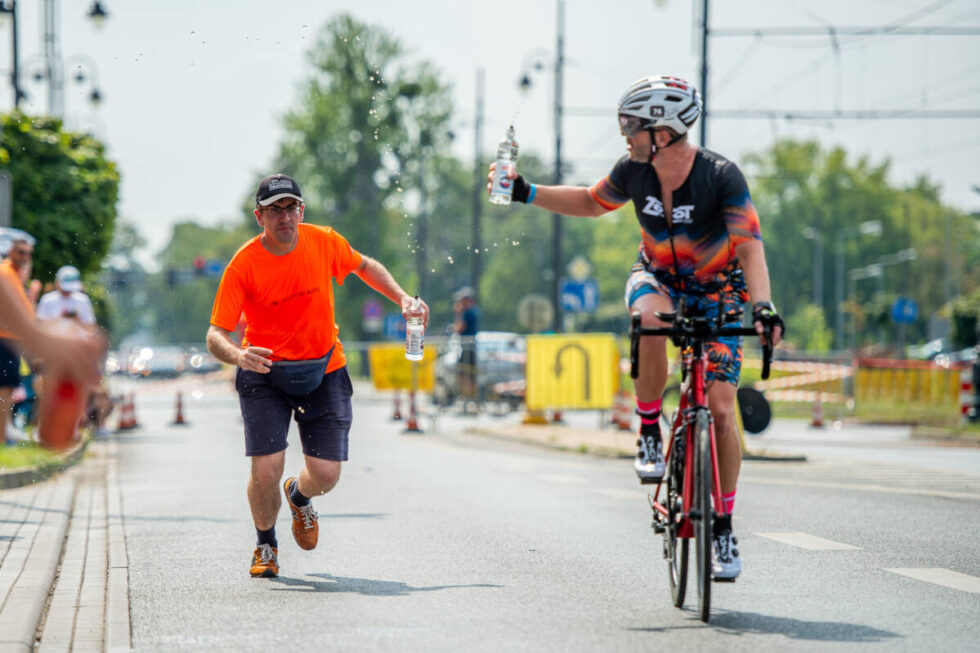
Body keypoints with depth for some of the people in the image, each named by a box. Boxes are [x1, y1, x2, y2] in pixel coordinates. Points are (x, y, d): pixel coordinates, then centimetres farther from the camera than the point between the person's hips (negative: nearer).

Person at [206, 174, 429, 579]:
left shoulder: (324, 242, -8)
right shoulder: (244, 265, -17)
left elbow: (364, 266, 15)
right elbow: (216, 335, -18)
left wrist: (402, 299, 3)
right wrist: (238, 355, -40)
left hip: (324, 369, 2)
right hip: (265, 371, -2)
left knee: (326, 476, -5)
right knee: (265, 473, -14)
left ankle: (299, 497, 35)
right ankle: (266, 543, 19)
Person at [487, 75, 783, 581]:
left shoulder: (721, 177, -28)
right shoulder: (634, 172, -14)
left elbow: (749, 246, -36)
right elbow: (591, 203, 7)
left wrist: (763, 305, -51)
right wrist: (527, 193, -3)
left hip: (717, 292, -2)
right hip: (657, 278, 2)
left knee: (721, 408, -12)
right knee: (651, 319, -37)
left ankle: (723, 527, 2)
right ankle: (649, 432, -18)